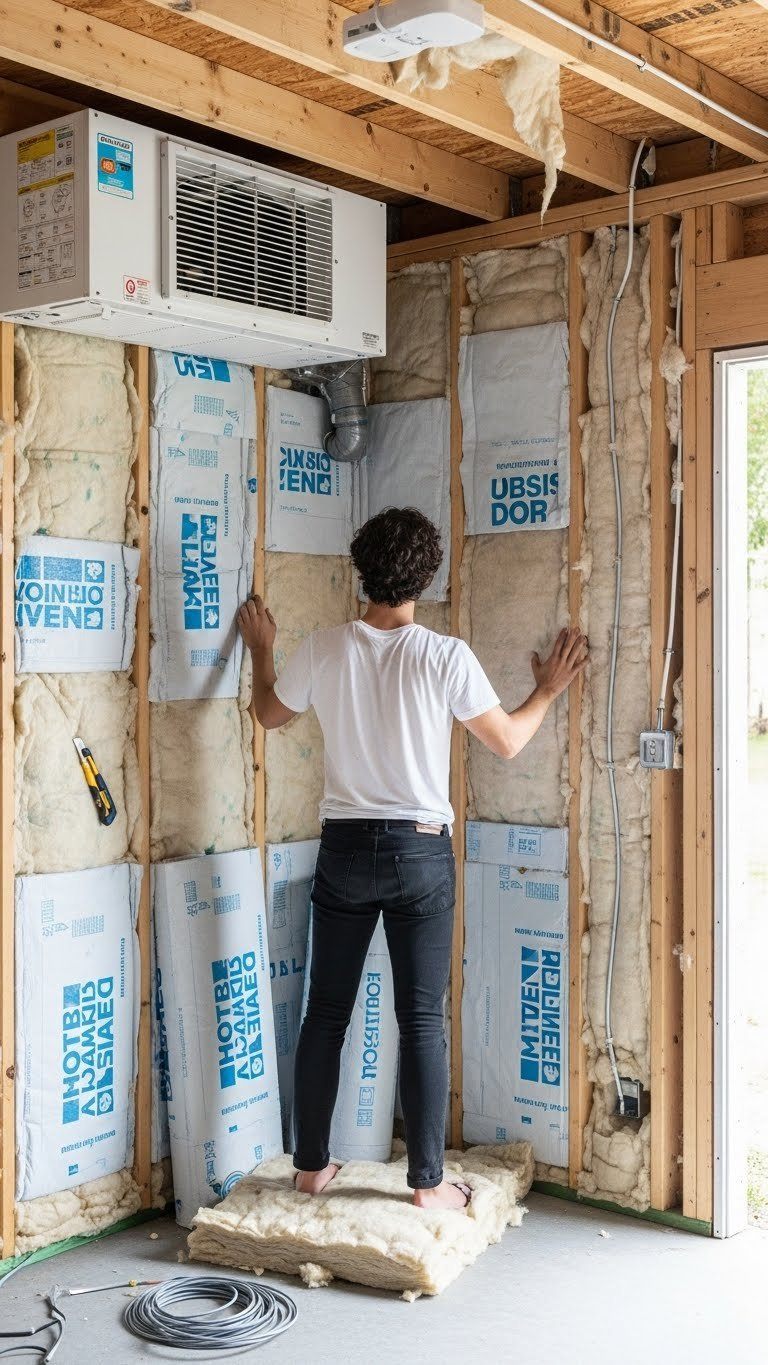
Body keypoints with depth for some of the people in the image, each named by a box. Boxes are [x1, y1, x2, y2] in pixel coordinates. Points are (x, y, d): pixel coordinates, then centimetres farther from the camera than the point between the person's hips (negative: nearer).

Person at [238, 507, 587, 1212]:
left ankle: (311, 1165, 24)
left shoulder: (322, 650, -4)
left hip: (344, 849, 2)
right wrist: (549, 690, 17)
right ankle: (428, 1182, 13)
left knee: (326, 1013, 13)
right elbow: (507, 740, -1)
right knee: (422, 1020, 5)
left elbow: (270, 714, 14)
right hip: (420, 853, -2)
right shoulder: (445, 656, -12)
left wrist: (262, 648, 32)